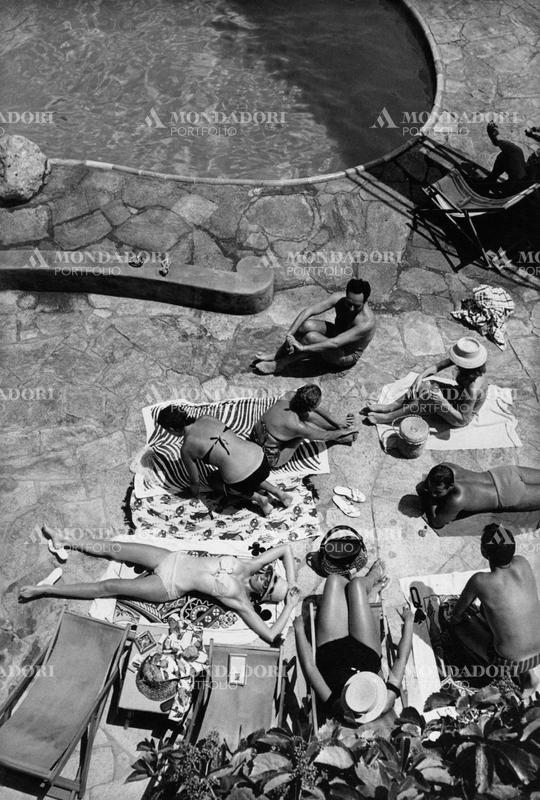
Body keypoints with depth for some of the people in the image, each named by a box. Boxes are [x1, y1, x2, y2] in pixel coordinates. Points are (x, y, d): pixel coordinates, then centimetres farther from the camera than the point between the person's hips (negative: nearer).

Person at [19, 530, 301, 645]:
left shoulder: (240, 601, -17)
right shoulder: (249, 567, -6)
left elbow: (270, 634, -26)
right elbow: (285, 548, -3)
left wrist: (289, 605, -18)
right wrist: (292, 584, -7)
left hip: (169, 586, -5)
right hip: (173, 558, 5)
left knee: (109, 587, -4)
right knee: (115, 548, 7)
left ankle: (45, 589, 9)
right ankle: (64, 543, 27)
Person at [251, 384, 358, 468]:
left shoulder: (290, 396, -17)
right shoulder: (297, 426, -33)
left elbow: (315, 408, 2)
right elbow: (325, 436, -13)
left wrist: (337, 423, 10)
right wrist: (342, 431, 6)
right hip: (270, 459, -7)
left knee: (308, 415, 1)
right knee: (307, 424, -11)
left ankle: (338, 431, 21)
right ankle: (340, 436, 13)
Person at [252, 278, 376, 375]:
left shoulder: (367, 323, -35)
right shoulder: (339, 298, -19)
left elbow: (335, 343, -40)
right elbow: (308, 311, -24)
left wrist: (303, 348, -42)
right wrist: (290, 333, -36)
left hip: (346, 356, -5)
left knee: (311, 337, -31)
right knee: (306, 325, -25)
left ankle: (280, 365, -11)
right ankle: (277, 355, -6)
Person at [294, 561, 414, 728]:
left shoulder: (332, 705, -39)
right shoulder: (386, 705, -34)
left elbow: (309, 666, -26)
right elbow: (401, 659, -19)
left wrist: (299, 629, -13)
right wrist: (408, 622, -7)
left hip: (330, 650, -1)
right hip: (368, 652, 1)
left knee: (335, 581, -2)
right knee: (356, 583, -6)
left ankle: (369, 585, 33)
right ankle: (368, 587, 35)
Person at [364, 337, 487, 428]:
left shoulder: (472, 389, -39)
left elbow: (464, 420, -32)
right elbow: (437, 366, -15)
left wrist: (442, 401, -38)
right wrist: (420, 377, -30)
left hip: (464, 412, -7)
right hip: (459, 395, 7)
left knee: (432, 401, -27)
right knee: (425, 385, -12)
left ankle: (388, 418, -12)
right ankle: (389, 407, -3)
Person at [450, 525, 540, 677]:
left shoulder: (480, 581, -23)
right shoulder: (522, 563, -8)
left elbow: (457, 614, -5)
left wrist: (456, 617, 18)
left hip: (510, 664, -5)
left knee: (458, 623, 16)